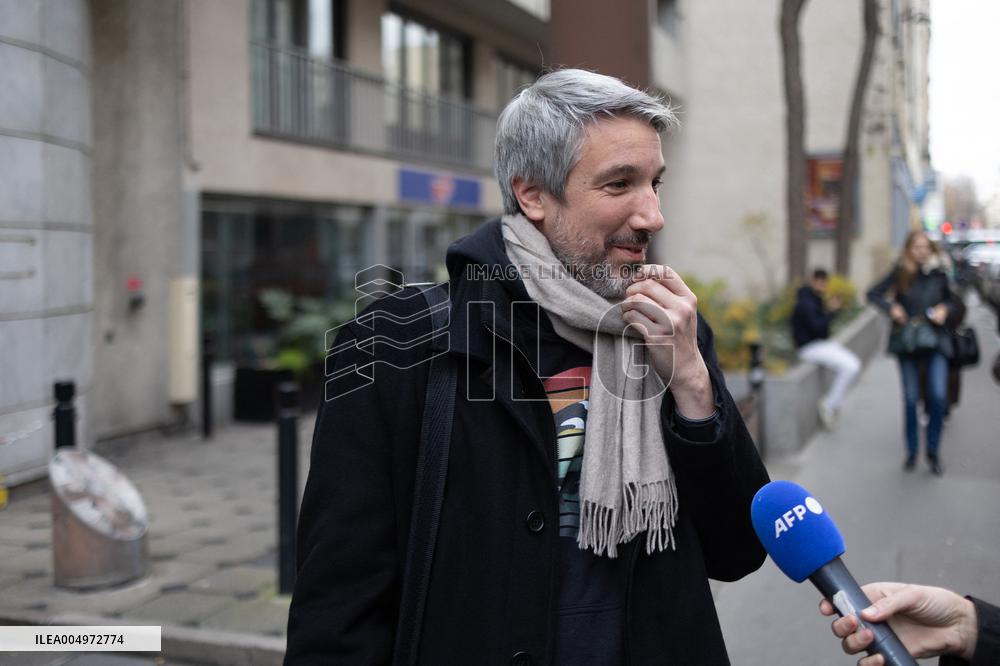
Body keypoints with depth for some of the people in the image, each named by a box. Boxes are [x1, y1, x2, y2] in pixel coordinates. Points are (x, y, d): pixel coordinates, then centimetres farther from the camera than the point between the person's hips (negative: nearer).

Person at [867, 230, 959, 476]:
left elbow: (950, 300, 17)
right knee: (911, 398, 5)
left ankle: (933, 451, 8)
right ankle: (911, 452, 20)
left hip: (935, 341, 1)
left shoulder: (939, 274, 2)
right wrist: (891, 308, -16)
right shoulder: (900, 273, -4)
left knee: (938, 396, -9)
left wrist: (944, 309, -5)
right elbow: (873, 294, -1)